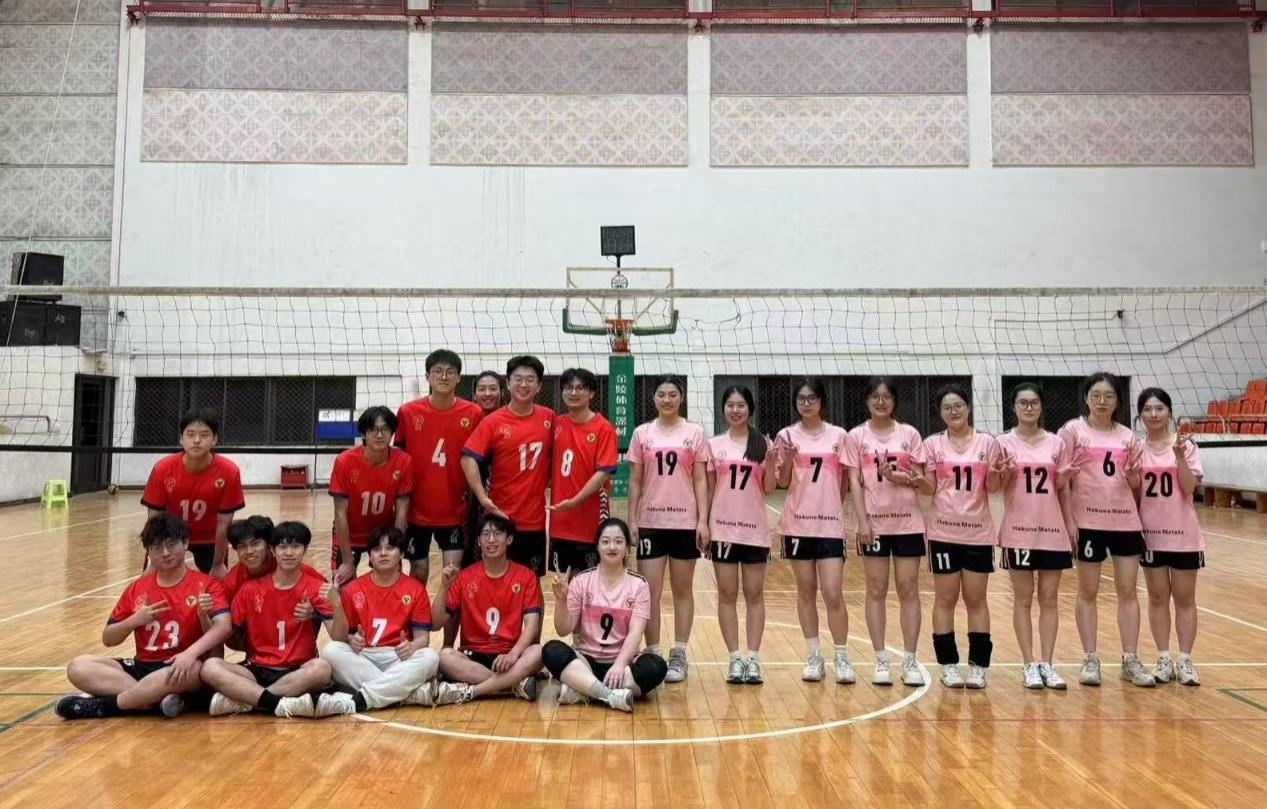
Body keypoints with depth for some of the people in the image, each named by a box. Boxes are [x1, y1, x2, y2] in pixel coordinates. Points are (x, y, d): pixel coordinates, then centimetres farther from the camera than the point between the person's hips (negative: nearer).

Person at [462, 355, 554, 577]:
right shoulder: (493, 422, -7)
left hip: (535, 519, 3)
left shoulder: (548, 418, 3)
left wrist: (547, 483, 5)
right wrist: (483, 498, -23)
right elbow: (468, 459, -14)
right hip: (500, 517, -2)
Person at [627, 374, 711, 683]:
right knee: (650, 591, 0)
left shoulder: (694, 433, 1)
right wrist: (632, 520, 0)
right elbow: (635, 481, 6)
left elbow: (700, 481, 1)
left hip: (685, 522, 0)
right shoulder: (642, 434, 4)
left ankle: (679, 656, 16)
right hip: (651, 522, 1)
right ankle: (653, 654, 10)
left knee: (682, 590, 8)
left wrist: (703, 521, -5)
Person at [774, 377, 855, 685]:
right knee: (806, 591, 9)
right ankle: (813, 657, 18)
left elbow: (845, 480, 10)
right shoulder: (787, 436, 3)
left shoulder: (838, 436, 3)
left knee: (833, 594, -5)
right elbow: (783, 482, 0)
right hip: (797, 524, 1)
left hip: (830, 525, -1)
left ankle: (842, 658, 9)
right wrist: (787, 458, -17)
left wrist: (839, 508, 1)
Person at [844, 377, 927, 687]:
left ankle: (910, 660, 9)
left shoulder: (909, 434, 4)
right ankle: (881, 660, 12)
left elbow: (921, 480, 5)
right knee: (876, 591, 4)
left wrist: (906, 478, -17)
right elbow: (854, 482, -2)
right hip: (874, 523, -1)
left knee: (909, 591, 3)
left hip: (908, 523, 1)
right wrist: (862, 521, -10)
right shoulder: (857, 437, 2)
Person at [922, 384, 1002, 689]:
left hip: (978, 532, 0)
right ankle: (948, 665, 12)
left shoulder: (987, 442, 1)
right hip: (944, 532, 0)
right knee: (945, 598, 4)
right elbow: (929, 488, 1)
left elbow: (994, 487, 0)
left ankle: (978, 666, 13)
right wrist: (916, 477, -19)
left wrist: (995, 471, -20)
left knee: (976, 599, 6)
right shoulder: (933, 444, 2)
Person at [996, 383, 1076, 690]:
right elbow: (997, 486, 0)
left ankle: (1047, 664, 12)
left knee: (1050, 598, 5)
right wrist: (1006, 473, -19)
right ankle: (1029, 664, 9)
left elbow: (1063, 489, 10)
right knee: (1023, 598, 3)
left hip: (1052, 530, 2)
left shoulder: (1056, 443, 6)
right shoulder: (1005, 442, 0)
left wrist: (1071, 525, -1)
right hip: (1018, 530, -2)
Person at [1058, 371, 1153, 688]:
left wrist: (1135, 472, -9)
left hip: (1125, 520, 3)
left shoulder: (1127, 435, 9)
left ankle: (1130, 659, 13)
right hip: (1088, 520, -3)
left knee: (1128, 590, 5)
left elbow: (1135, 484, 14)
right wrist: (1068, 520, -11)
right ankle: (1090, 659, 12)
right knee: (1088, 592, 4)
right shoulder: (1073, 430, -2)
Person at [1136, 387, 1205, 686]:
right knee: (1157, 597, 8)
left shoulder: (1186, 446, -3)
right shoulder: (1136, 449, 1)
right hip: (1150, 533, 2)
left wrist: (1179, 456, -23)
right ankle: (1164, 659, 15)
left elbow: (1189, 488, -12)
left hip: (1183, 534, -1)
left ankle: (1185, 660, 12)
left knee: (1184, 598, 6)